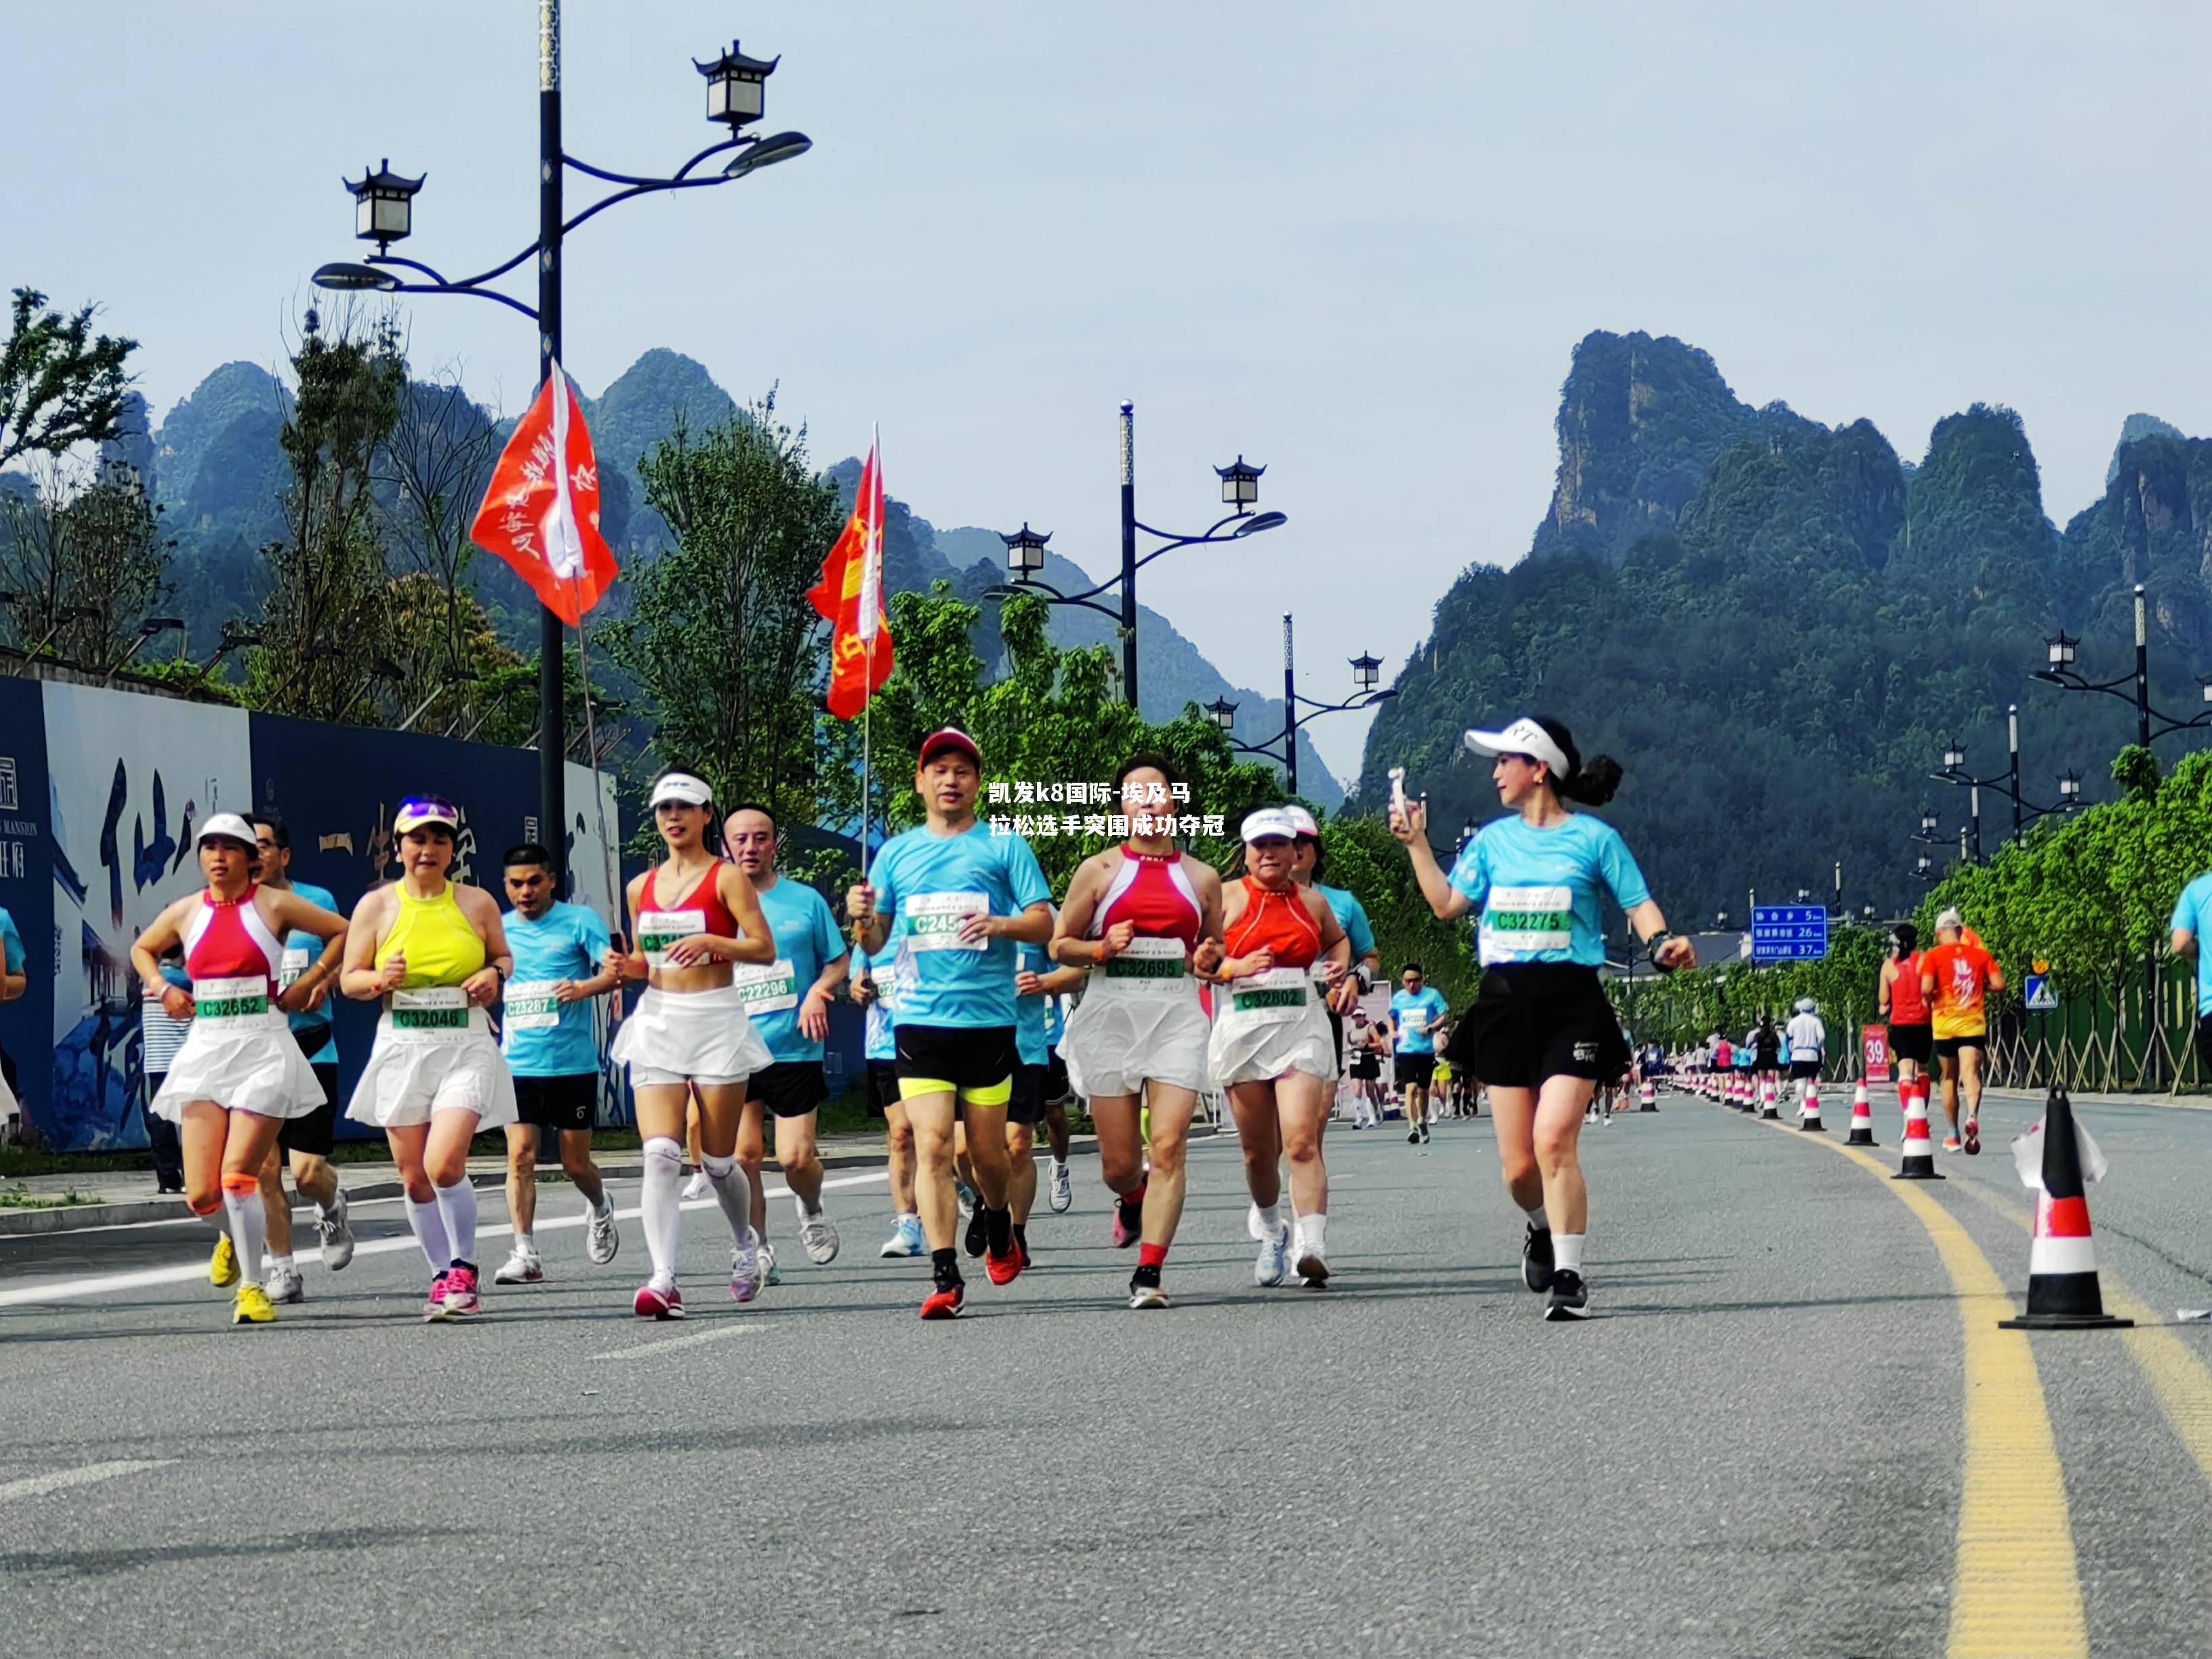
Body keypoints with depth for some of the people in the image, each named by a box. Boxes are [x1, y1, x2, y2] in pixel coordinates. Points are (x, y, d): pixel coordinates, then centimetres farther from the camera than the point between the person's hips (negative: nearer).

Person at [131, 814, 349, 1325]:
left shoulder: (274, 905, -2)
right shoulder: (185, 913, 10)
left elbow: (344, 933, 4)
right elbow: (142, 949, 28)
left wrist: (305, 986, 0)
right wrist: (161, 988, 10)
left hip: (262, 1048, -4)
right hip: (205, 1049, 4)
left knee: (237, 1176, -14)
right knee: (201, 1194, -2)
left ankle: (252, 1287, -2)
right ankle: (230, 1236, 33)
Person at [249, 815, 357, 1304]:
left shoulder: (317, 900, 2)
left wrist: (323, 983, -7)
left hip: (311, 1048, -1)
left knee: (308, 1171, -6)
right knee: (264, 1168, -5)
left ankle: (332, 1207, 29)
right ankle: (281, 1268, 8)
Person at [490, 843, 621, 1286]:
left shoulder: (579, 920, -2)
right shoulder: (500, 929, 10)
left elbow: (614, 970, -11)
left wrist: (586, 987, -31)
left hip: (572, 1062, -3)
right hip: (518, 1063, 3)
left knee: (575, 1162, 5)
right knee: (520, 1154, -11)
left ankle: (599, 1208, 38)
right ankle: (525, 1253, -11)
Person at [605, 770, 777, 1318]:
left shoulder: (727, 877, -3)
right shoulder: (642, 888, 12)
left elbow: (764, 948, -9)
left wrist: (709, 941, -23)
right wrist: (625, 965, 1)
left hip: (716, 1021, -3)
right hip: (657, 1021, 3)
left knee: (718, 1162, 6)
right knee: (660, 1155, -14)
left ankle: (745, 1240, 37)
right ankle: (664, 1280, -22)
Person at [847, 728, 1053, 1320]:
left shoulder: (1004, 847, 5)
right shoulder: (897, 853, 12)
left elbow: (1045, 923, 1)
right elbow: (874, 943, 15)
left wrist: (1002, 924, -19)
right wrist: (863, 919, -8)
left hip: (989, 1019, -1)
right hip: (920, 1021, 1)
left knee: (986, 1149, 8)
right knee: (931, 1145, -11)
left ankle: (998, 1224, 40)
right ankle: (945, 1276, -12)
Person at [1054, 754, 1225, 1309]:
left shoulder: (1201, 878, 11)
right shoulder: (1100, 870, 6)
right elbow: (1060, 945, 8)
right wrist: (1103, 947, -11)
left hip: (1178, 1014, 0)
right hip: (1111, 1013, 0)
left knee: (1168, 1146, -15)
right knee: (1119, 1161, 3)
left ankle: (1149, 1273, -16)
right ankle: (1132, 1203, 40)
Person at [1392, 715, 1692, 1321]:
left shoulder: (1593, 837, 0)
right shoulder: (1494, 839, 14)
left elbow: (1638, 903, 3)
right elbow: (1447, 903, 16)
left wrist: (1661, 943, -16)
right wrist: (1416, 842, 13)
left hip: (1570, 1004, -4)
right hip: (1504, 1004, 4)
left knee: (1554, 1140, -19)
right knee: (1518, 1163, 3)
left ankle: (1568, 1277, -12)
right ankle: (1544, 1228, 35)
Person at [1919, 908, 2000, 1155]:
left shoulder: (1934, 956, -2)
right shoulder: (1981, 955, 5)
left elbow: (1926, 989, -13)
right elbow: (1998, 984, 0)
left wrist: (1929, 1002, 8)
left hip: (1944, 1023, 0)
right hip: (1973, 1023, 0)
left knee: (1949, 1079, 13)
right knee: (1971, 1073, -10)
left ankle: (1953, 1135, 19)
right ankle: (1972, 1116, -39)